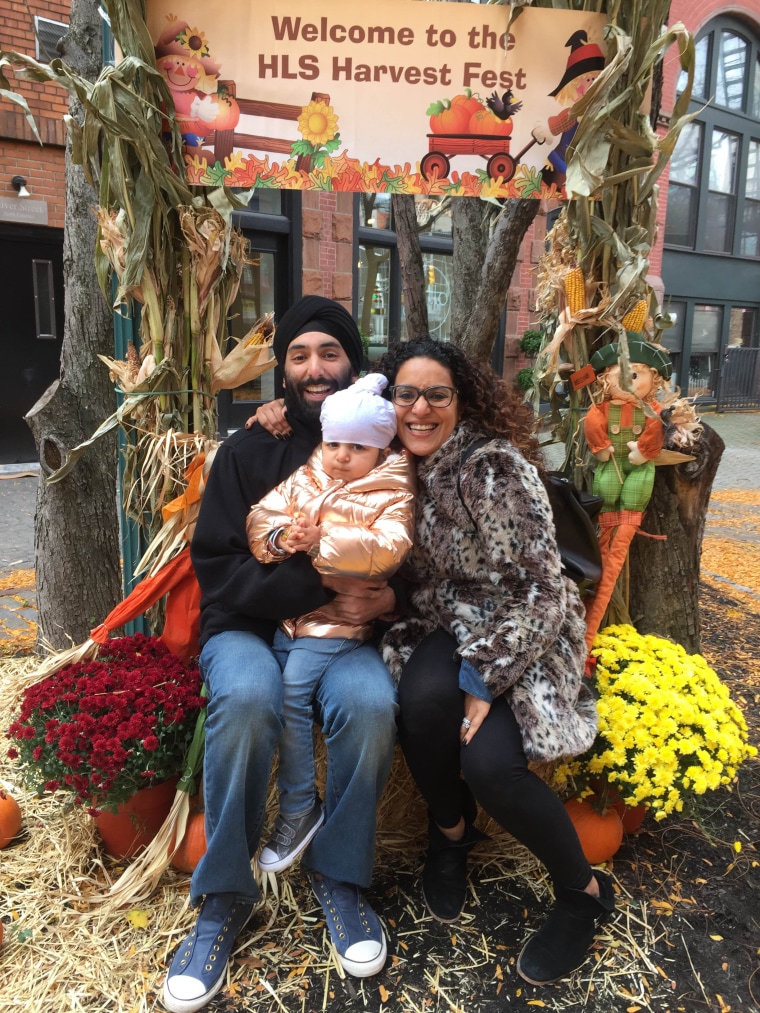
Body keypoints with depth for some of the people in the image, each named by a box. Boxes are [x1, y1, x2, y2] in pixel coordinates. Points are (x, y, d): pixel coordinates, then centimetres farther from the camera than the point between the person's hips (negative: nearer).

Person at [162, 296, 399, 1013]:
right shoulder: (247, 452, 1)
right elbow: (216, 567, -7)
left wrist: (388, 599, -15)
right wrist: (315, 591, -19)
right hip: (248, 629, 0)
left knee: (371, 703, -31)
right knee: (246, 697, -33)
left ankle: (338, 875, -5)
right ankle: (224, 894, -10)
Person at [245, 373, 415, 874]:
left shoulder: (392, 494, -2)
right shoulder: (304, 479, 12)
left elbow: (388, 549, -19)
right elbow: (261, 517, 4)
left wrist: (323, 541, -27)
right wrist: (281, 537, -19)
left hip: (341, 616, -5)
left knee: (291, 693, -16)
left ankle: (300, 807, 3)